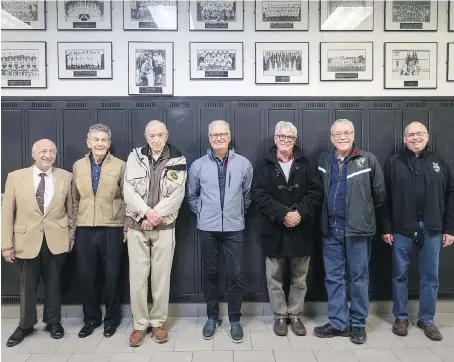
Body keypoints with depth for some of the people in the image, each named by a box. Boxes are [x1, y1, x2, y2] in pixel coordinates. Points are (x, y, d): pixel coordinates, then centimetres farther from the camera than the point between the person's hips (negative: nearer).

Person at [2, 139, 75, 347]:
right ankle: (25, 325, 33)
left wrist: (72, 235, 7)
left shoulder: (66, 177, -1)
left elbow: (70, 209, 6)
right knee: (27, 286, 13)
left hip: (56, 241, 0)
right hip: (26, 241, 0)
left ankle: (53, 322, 32)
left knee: (53, 284, 13)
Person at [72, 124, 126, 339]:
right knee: (86, 277, 8)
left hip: (112, 229, -2)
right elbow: (75, 200, 12)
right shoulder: (78, 166, 7)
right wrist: (74, 227, 10)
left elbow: (127, 199, 0)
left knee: (112, 277, 7)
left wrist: (127, 228, -2)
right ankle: (91, 319, 28)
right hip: (84, 230, 3)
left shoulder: (120, 166, -3)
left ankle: (111, 319, 26)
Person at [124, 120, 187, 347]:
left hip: (164, 226, -1)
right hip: (137, 226, 1)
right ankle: (140, 324, 17)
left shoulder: (178, 161, 2)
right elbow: (128, 190, -3)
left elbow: (177, 195, -5)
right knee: (137, 277, 4)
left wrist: (156, 214, -14)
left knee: (161, 277, 5)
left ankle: (158, 322, 20)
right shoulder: (135, 157, 5)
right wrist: (146, 212, -14)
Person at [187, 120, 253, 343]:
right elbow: (192, 196, 13)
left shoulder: (243, 164, -1)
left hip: (234, 228, 0)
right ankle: (212, 317, 26)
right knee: (210, 274, 10)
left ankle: (235, 320, 19)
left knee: (236, 275, 2)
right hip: (207, 228, 1)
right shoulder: (198, 165, -1)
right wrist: (202, 213, 9)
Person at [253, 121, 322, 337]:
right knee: (274, 277, 8)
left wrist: (299, 213, -17)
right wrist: (283, 214, -18)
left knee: (299, 278, 11)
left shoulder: (307, 165, 5)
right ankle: (280, 315, 24)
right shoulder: (265, 166, 2)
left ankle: (295, 315, 27)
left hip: (301, 231, 1)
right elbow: (259, 195, -8)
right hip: (274, 231, -1)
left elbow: (315, 193, -3)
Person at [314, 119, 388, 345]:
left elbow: (379, 194, 1)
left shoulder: (368, 160, -4)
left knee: (359, 277, 8)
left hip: (357, 228, -3)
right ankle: (339, 323, 22)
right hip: (331, 228, 4)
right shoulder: (323, 160, 6)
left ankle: (358, 324, 22)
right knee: (333, 277, 9)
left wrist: (380, 223, 8)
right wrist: (322, 220, 11)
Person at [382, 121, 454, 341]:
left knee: (430, 276, 9)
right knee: (400, 275, 8)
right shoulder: (394, 163, 1)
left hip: (432, 230, 2)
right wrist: (386, 228, -6)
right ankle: (400, 317, 22)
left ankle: (427, 320, 24)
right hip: (402, 229, -2)